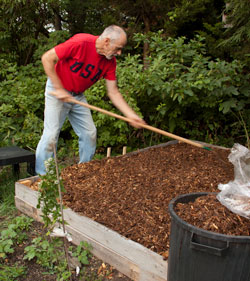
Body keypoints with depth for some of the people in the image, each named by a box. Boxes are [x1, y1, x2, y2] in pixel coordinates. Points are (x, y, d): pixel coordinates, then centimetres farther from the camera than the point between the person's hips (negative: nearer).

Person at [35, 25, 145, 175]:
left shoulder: (110, 62, -7)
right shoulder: (80, 43, -26)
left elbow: (113, 92, -3)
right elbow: (47, 58, -21)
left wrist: (131, 115, -12)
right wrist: (59, 89, -22)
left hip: (78, 96, 6)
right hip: (57, 91, -6)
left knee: (89, 133, 5)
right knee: (51, 134, -10)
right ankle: (41, 176, 3)